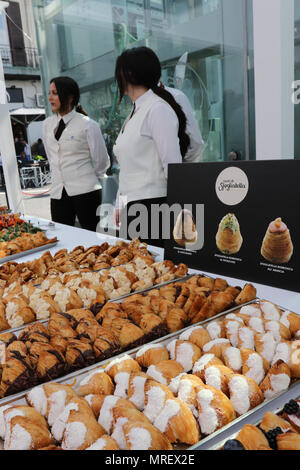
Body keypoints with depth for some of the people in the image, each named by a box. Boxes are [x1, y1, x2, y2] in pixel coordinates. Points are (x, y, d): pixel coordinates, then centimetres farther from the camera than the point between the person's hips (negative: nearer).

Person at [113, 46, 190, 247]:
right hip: (132, 207, 8)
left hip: (153, 206, -8)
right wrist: (120, 205, 18)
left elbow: (172, 164, -15)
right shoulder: (134, 113, 17)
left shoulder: (158, 109, -10)